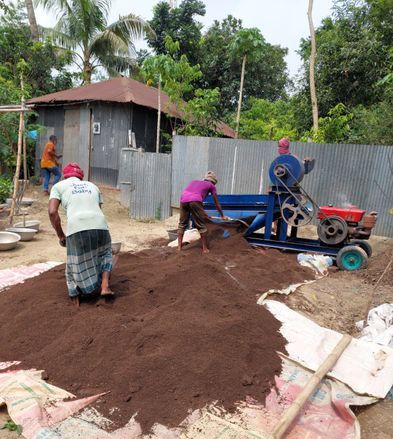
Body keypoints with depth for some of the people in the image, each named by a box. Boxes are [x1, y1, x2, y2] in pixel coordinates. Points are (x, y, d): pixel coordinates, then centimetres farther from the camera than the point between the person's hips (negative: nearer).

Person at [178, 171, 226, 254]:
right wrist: (222, 216, 44)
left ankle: (179, 247, 18)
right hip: (194, 200, -5)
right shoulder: (211, 185, 25)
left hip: (183, 199, 5)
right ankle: (205, 249, 13)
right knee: (201, 225, 8)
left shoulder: (194, 181, 38)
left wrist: (202, 214, 56)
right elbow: (217, 204, 30)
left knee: (182, 224, 17)